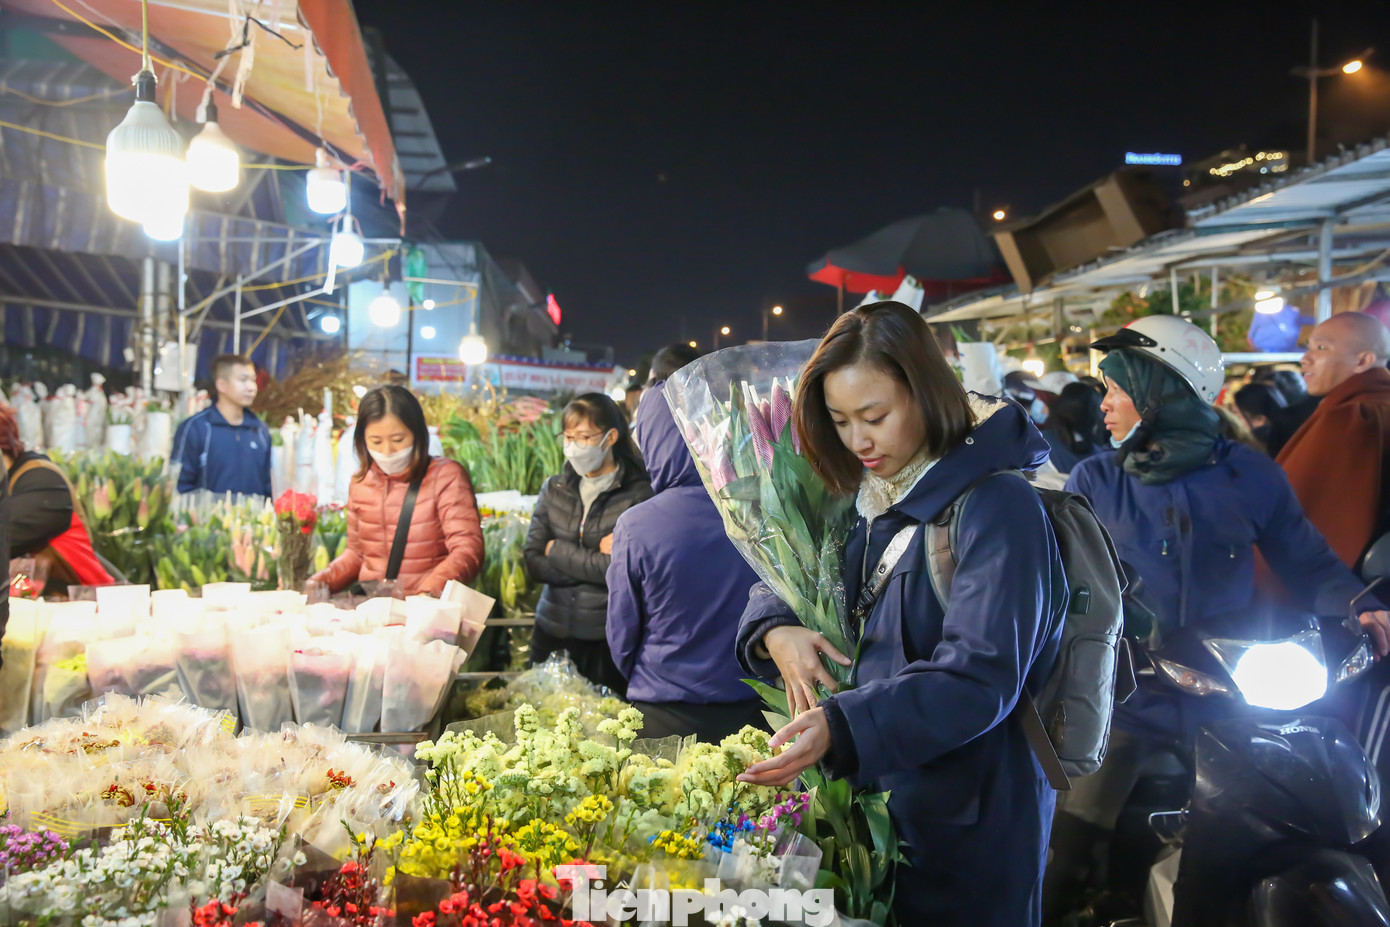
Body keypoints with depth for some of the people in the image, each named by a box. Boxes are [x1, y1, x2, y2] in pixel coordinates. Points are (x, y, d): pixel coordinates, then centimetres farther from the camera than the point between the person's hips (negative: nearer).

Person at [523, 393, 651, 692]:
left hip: (608, 641, -4)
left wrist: (558, 552, -7)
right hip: (552, 633, 4)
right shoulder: (555, 489, 6)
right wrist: (596, 559, -13)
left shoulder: (638, 494, -10)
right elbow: (534, 564, 0)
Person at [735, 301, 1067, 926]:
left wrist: (841, 727, -38)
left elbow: (979, 679, -26)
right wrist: (774, 633, -13)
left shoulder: (997, 509, -19)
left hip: (965, 822, -6)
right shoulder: (862, 498, 4)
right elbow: (777, 586, 11)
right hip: (867, 804, 6)